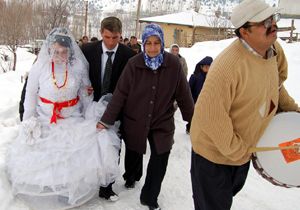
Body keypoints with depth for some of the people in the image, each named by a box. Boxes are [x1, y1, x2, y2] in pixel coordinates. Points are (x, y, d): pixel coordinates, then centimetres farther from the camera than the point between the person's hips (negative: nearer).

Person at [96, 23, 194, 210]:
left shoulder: (173, 64, -13)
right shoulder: (134, 64, -14)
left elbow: (183, 94, -5)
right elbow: (120, 94, -13)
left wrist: (193, 118, 2)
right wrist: (106, 120, -13)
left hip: (162, 123, 0)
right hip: (134, 122, 1)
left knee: (160, 161, -1)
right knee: (134, 155, 21)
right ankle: (131, 177, 55)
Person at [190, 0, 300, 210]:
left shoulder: (274, 49, -8)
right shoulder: (228, 65, -34)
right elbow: (210, 115, -32)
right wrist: (237, 151, -21)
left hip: (243, 150, 8)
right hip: (214, 153, -7)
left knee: (229, 193, 31)